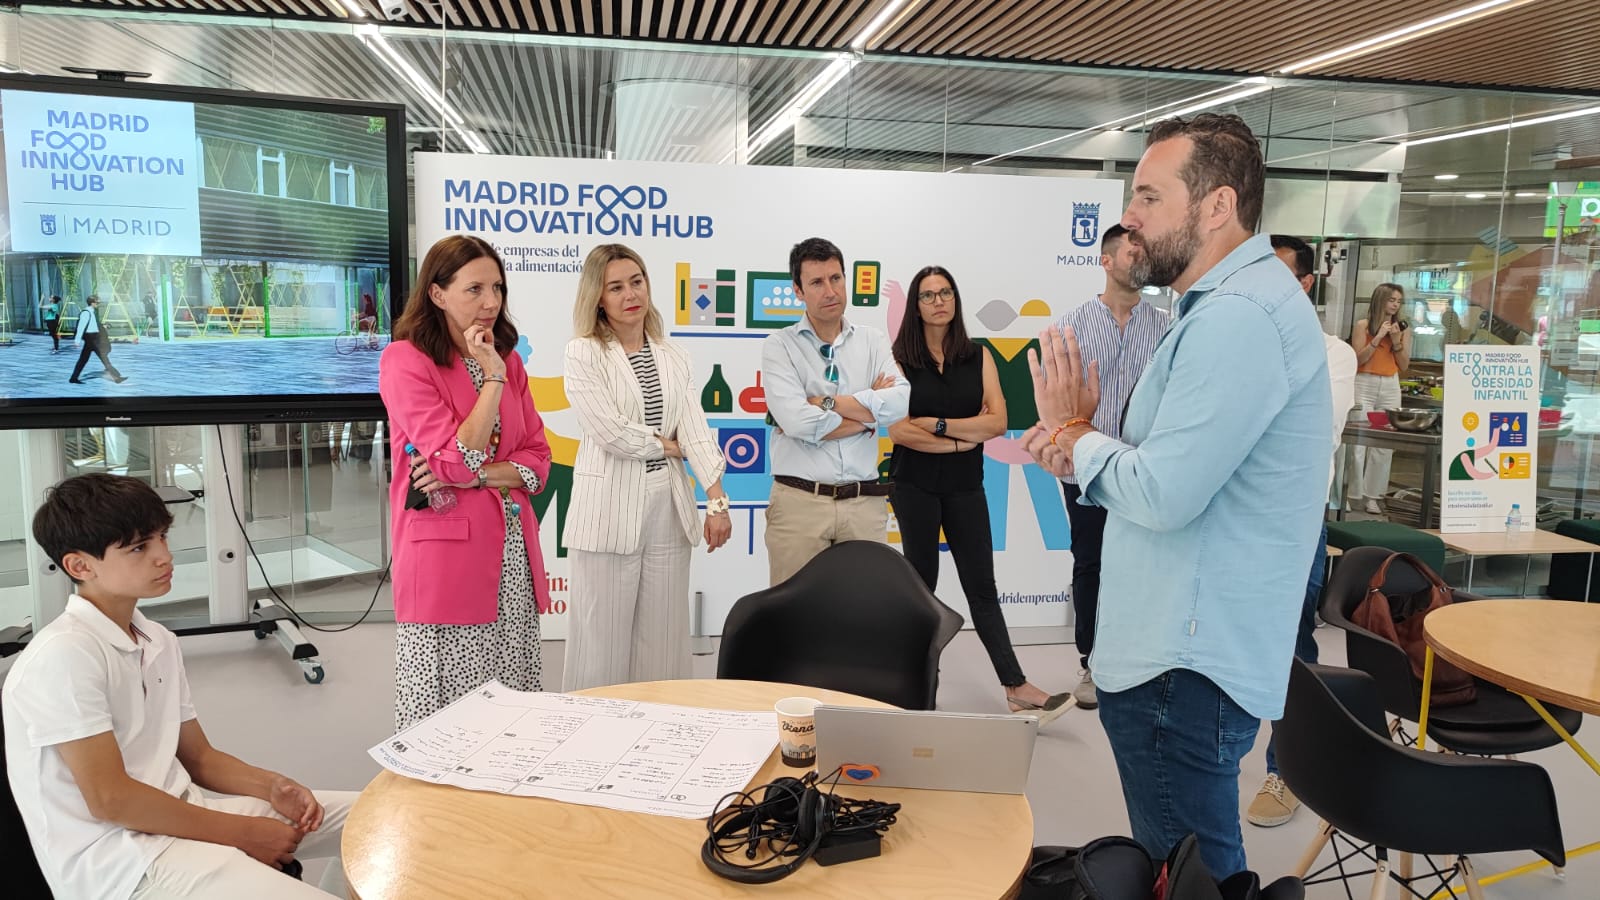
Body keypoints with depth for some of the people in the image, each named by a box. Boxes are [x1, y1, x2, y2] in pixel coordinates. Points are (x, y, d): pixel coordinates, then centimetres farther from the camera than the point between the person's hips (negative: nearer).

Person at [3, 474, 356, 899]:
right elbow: (110, 800, -19)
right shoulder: (65, 656, -17)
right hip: (116, 855, -8)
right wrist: (241, 834, -14)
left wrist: (273, 787, -4)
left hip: (178, 816, 8)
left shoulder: (160, 643, 9)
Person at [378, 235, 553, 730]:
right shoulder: (405, 360, -7)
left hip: (514, 558, 6)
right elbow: (458, 461, -15)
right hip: (447, 559, -5)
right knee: (447, 712, 2)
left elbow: (538, 459, 8)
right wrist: (492, 378, -13)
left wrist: (480, 476, -10)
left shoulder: (508, 359, 12)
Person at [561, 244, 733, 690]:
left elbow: (696, 430, 1)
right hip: (609, 509, -4)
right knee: (603, 641, 4)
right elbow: (610, 432, -14)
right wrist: (669, 445, -1)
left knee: (662, 640, 10)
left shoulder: (674, 357, 10)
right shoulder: (582, 354, -4)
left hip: (669, 507, 4)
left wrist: (717, 501, -9)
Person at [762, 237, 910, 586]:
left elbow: (901, 402, -9)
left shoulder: (874, 341, 8)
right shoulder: (779, 345, -1)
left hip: (864, 503, 3)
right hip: (799, 502, -2)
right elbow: (796, 422, -16)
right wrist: (869, 408, -6)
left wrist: (825, 402, -11)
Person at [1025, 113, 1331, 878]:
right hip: (1167, 650, 10)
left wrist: (1075, 435, -6)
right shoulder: (1223, 305, 15)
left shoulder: (1239, 315, -20)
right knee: (1174, 866, 23)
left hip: (1188, 669, -10)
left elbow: (1163, 495, -25)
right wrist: (1081, 451, -1)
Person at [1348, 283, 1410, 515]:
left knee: (1384, 443, 0)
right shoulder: (1363, 325, 0)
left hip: (1390, 387, 3)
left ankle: (1373, 495, 5)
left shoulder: (1403, 328, 10)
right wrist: (1378, 337, -12)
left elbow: (1404, 365, 9)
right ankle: (1352, 495, -1)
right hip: (1364, 384, -3)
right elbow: (1357, 359, -5)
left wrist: (1396, 342, -5)